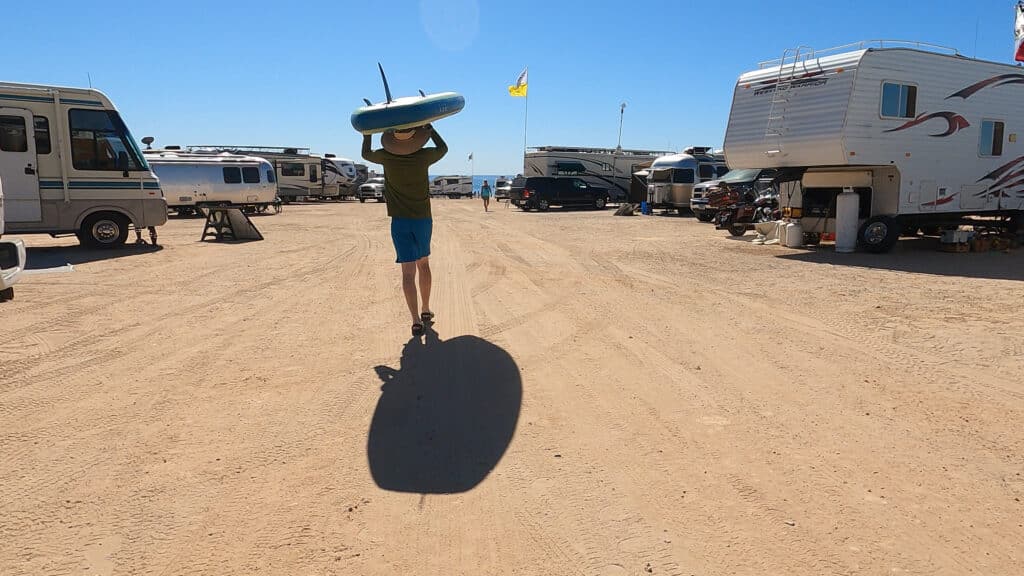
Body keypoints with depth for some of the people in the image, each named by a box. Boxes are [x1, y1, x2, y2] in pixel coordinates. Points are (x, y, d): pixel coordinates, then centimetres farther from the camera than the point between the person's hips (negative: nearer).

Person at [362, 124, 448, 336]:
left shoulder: (387, 157, -11)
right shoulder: (423, 156, -10)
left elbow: (366, 153, 13)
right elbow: (443, 148, 13)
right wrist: (427, 125, 19)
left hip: (400, 221, -1)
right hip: (423, 219, 1)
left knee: (408, 271, -3)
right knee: (423, 264, 19)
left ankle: (416, 321, -10)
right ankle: (425, 310, 28)